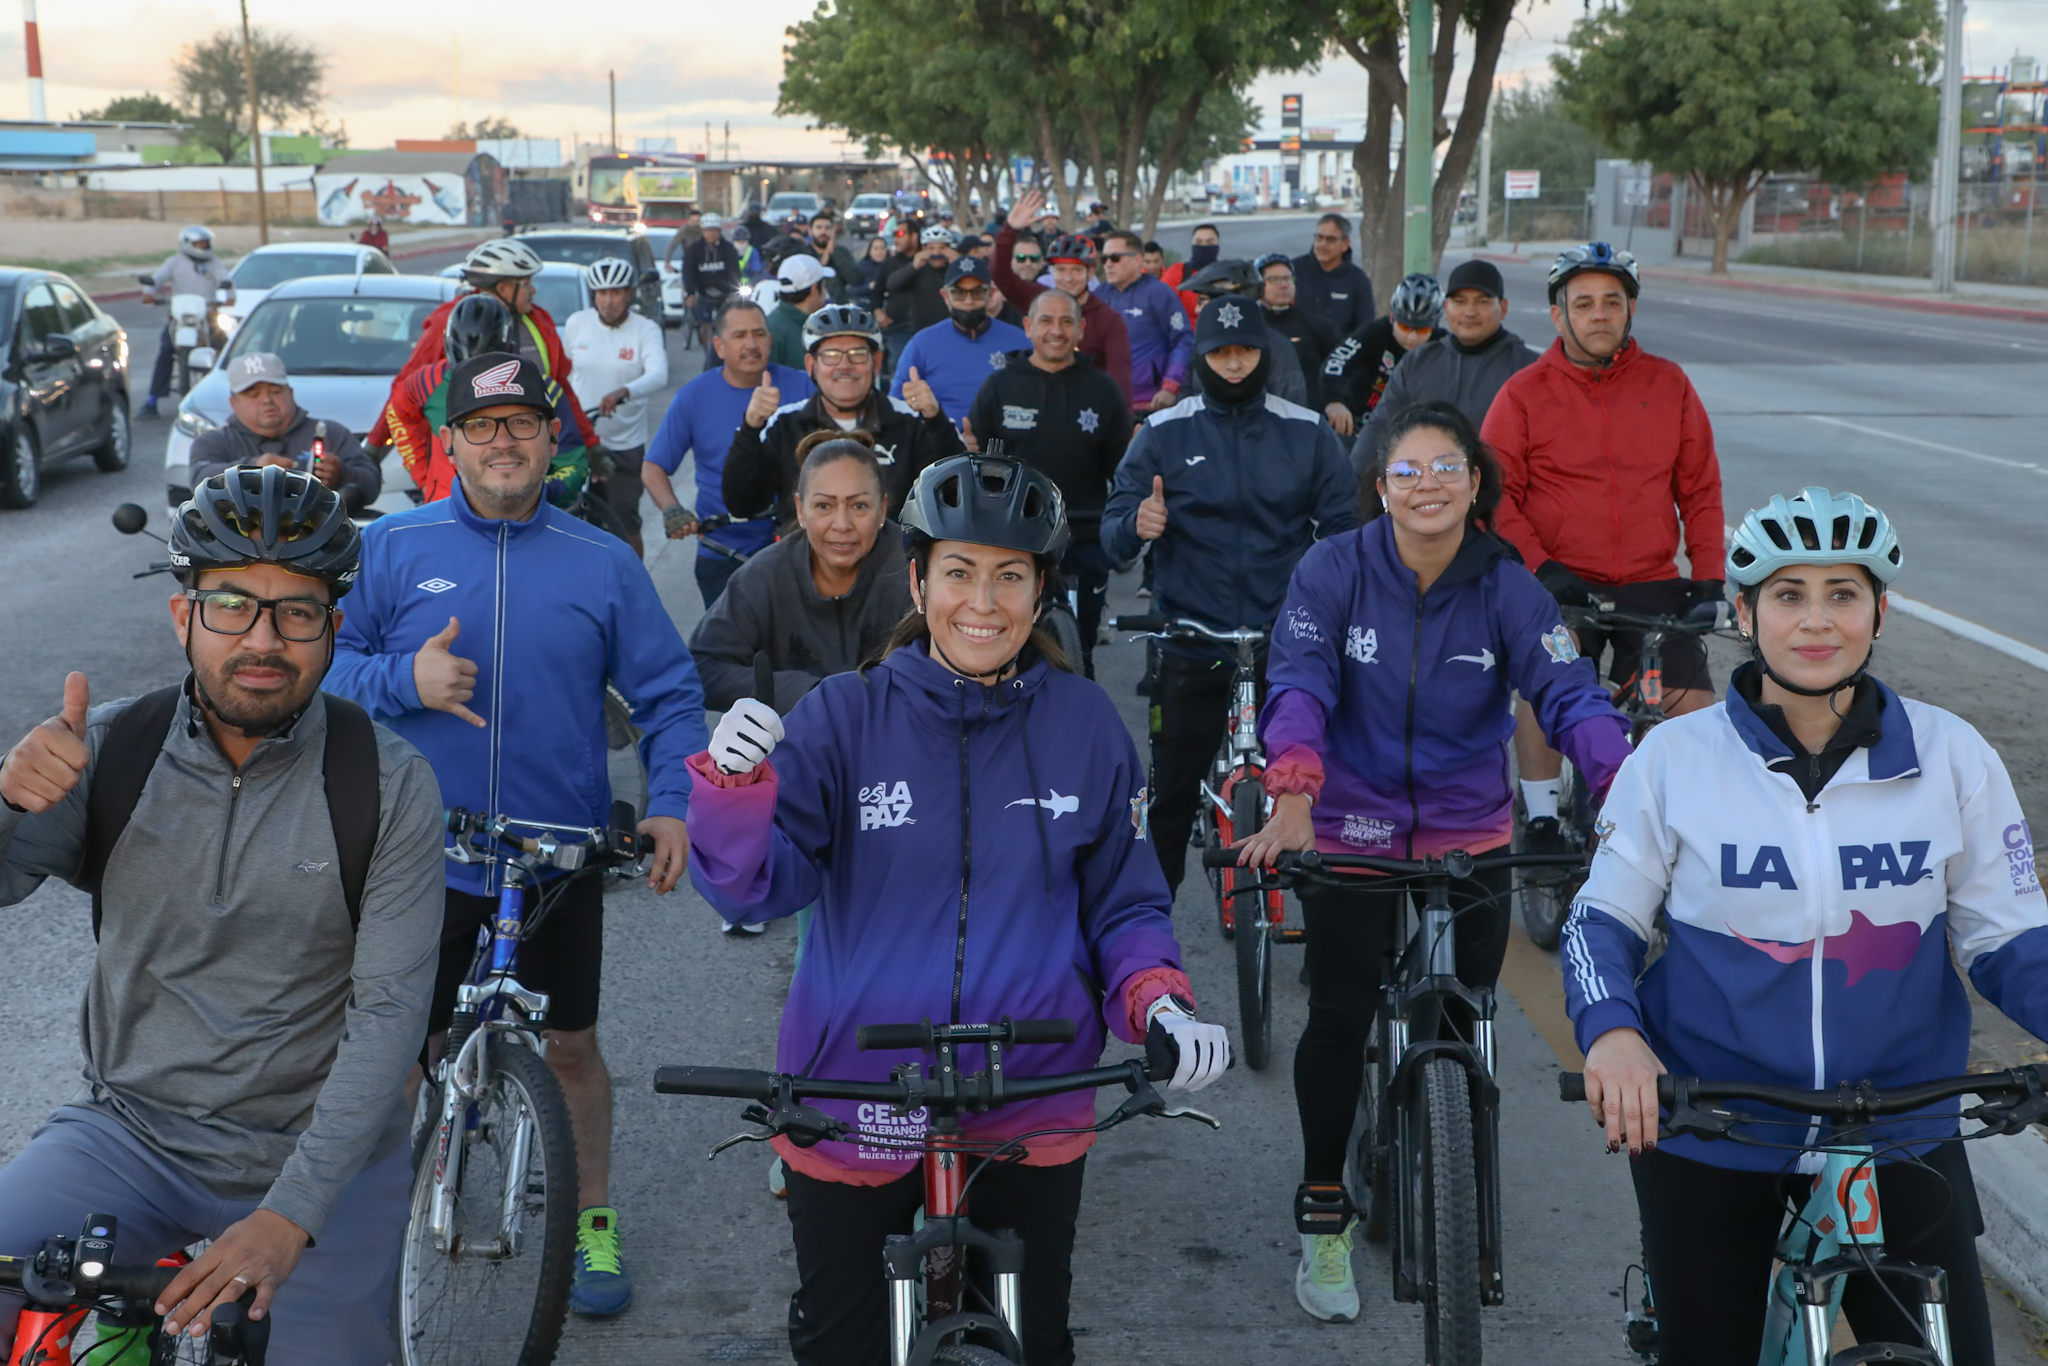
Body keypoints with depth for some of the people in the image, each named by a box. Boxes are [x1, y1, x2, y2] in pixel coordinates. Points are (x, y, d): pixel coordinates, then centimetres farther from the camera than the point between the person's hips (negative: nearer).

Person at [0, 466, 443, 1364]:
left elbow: (388, 1016, -15)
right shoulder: (108, 749, -4)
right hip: (131, 1132, 1)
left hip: (321, 1152, -1)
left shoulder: (389, 785, -11)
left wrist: (288, 1217, -23)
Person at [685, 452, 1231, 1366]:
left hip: (1031, 1116, 1)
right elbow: (751, 888, -11)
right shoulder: (845, 716, -5)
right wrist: (735, 783, -30)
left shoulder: (1084, 724, -1)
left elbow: (1125, 902, 5)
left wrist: (1159, 1001, -14)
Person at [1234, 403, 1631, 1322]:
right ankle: (1322, 1213, 17)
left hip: (1468, 835, 2)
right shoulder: (1335, 569, -11)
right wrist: (1292, 797, -39)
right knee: (1340, 1020, -2)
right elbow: (1298, 684, -22)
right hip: (1351, 831, -1)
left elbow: (1567, 692, -18)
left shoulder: (1505, 587, -7)